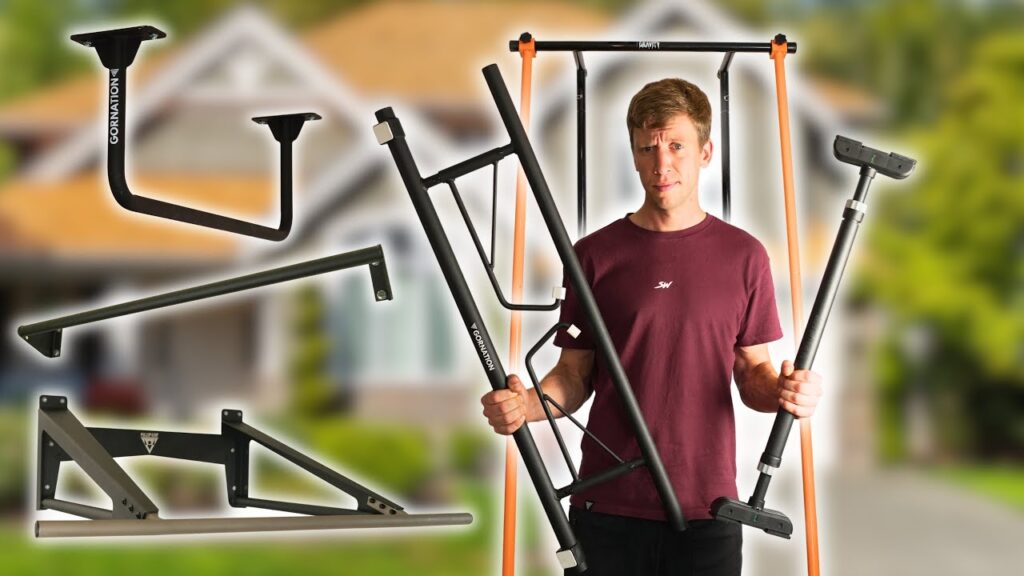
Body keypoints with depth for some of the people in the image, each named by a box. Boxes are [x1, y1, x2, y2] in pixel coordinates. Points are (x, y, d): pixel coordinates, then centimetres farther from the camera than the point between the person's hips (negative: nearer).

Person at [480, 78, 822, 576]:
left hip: (706, 506, 0)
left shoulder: (743, 256, 4)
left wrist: (785, 391, -13)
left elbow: (753, 373, 9)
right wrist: (526, 405, -12)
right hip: (609, 505, 0)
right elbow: (575, 374, 7)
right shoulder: (595, 254, 3)